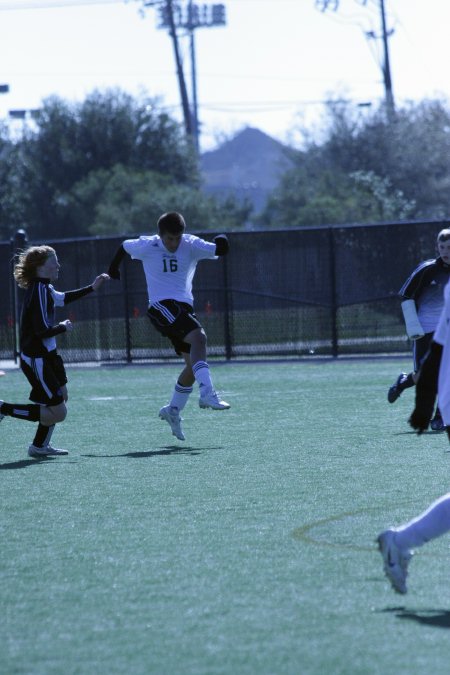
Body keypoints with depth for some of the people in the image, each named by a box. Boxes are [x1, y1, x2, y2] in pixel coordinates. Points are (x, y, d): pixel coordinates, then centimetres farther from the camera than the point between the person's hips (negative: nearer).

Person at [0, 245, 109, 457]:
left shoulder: (44, 288, 8)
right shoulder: (39, 291, -22)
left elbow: (62, 298, 31)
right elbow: (42, 330, -28)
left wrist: (91, 288, 31)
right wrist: (63, 327, -10)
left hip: (47, 355, 10)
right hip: (37, 359, -10)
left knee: (61, 397, 24)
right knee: (58, 413, -7)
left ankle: (40, 446, 31)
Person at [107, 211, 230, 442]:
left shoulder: (191, 245, 0)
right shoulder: (147, 246, -3)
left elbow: (215, 250, -14)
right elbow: (124, 246, 17)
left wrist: (221, 246, -37)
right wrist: (114, 267, 33)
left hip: (184, 307, 5)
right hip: (161, 306, -5)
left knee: (194, 365, 4)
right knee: (198, 337, -30)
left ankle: (173, 410, 25)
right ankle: (207, 393, -42)